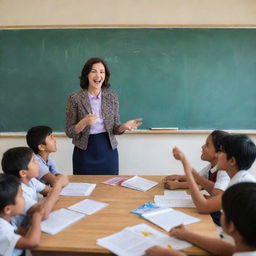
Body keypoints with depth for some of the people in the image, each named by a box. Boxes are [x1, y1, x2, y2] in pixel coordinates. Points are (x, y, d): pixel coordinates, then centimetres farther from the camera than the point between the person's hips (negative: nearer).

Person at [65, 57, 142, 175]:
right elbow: (69, 132, -6)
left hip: (108, 151, 2)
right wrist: (84, 122, -23)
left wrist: (124, 126, -16)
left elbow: (115, 128, 5)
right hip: (85, 152, -2)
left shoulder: (112, 97, 0)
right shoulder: (75, 98, -7)